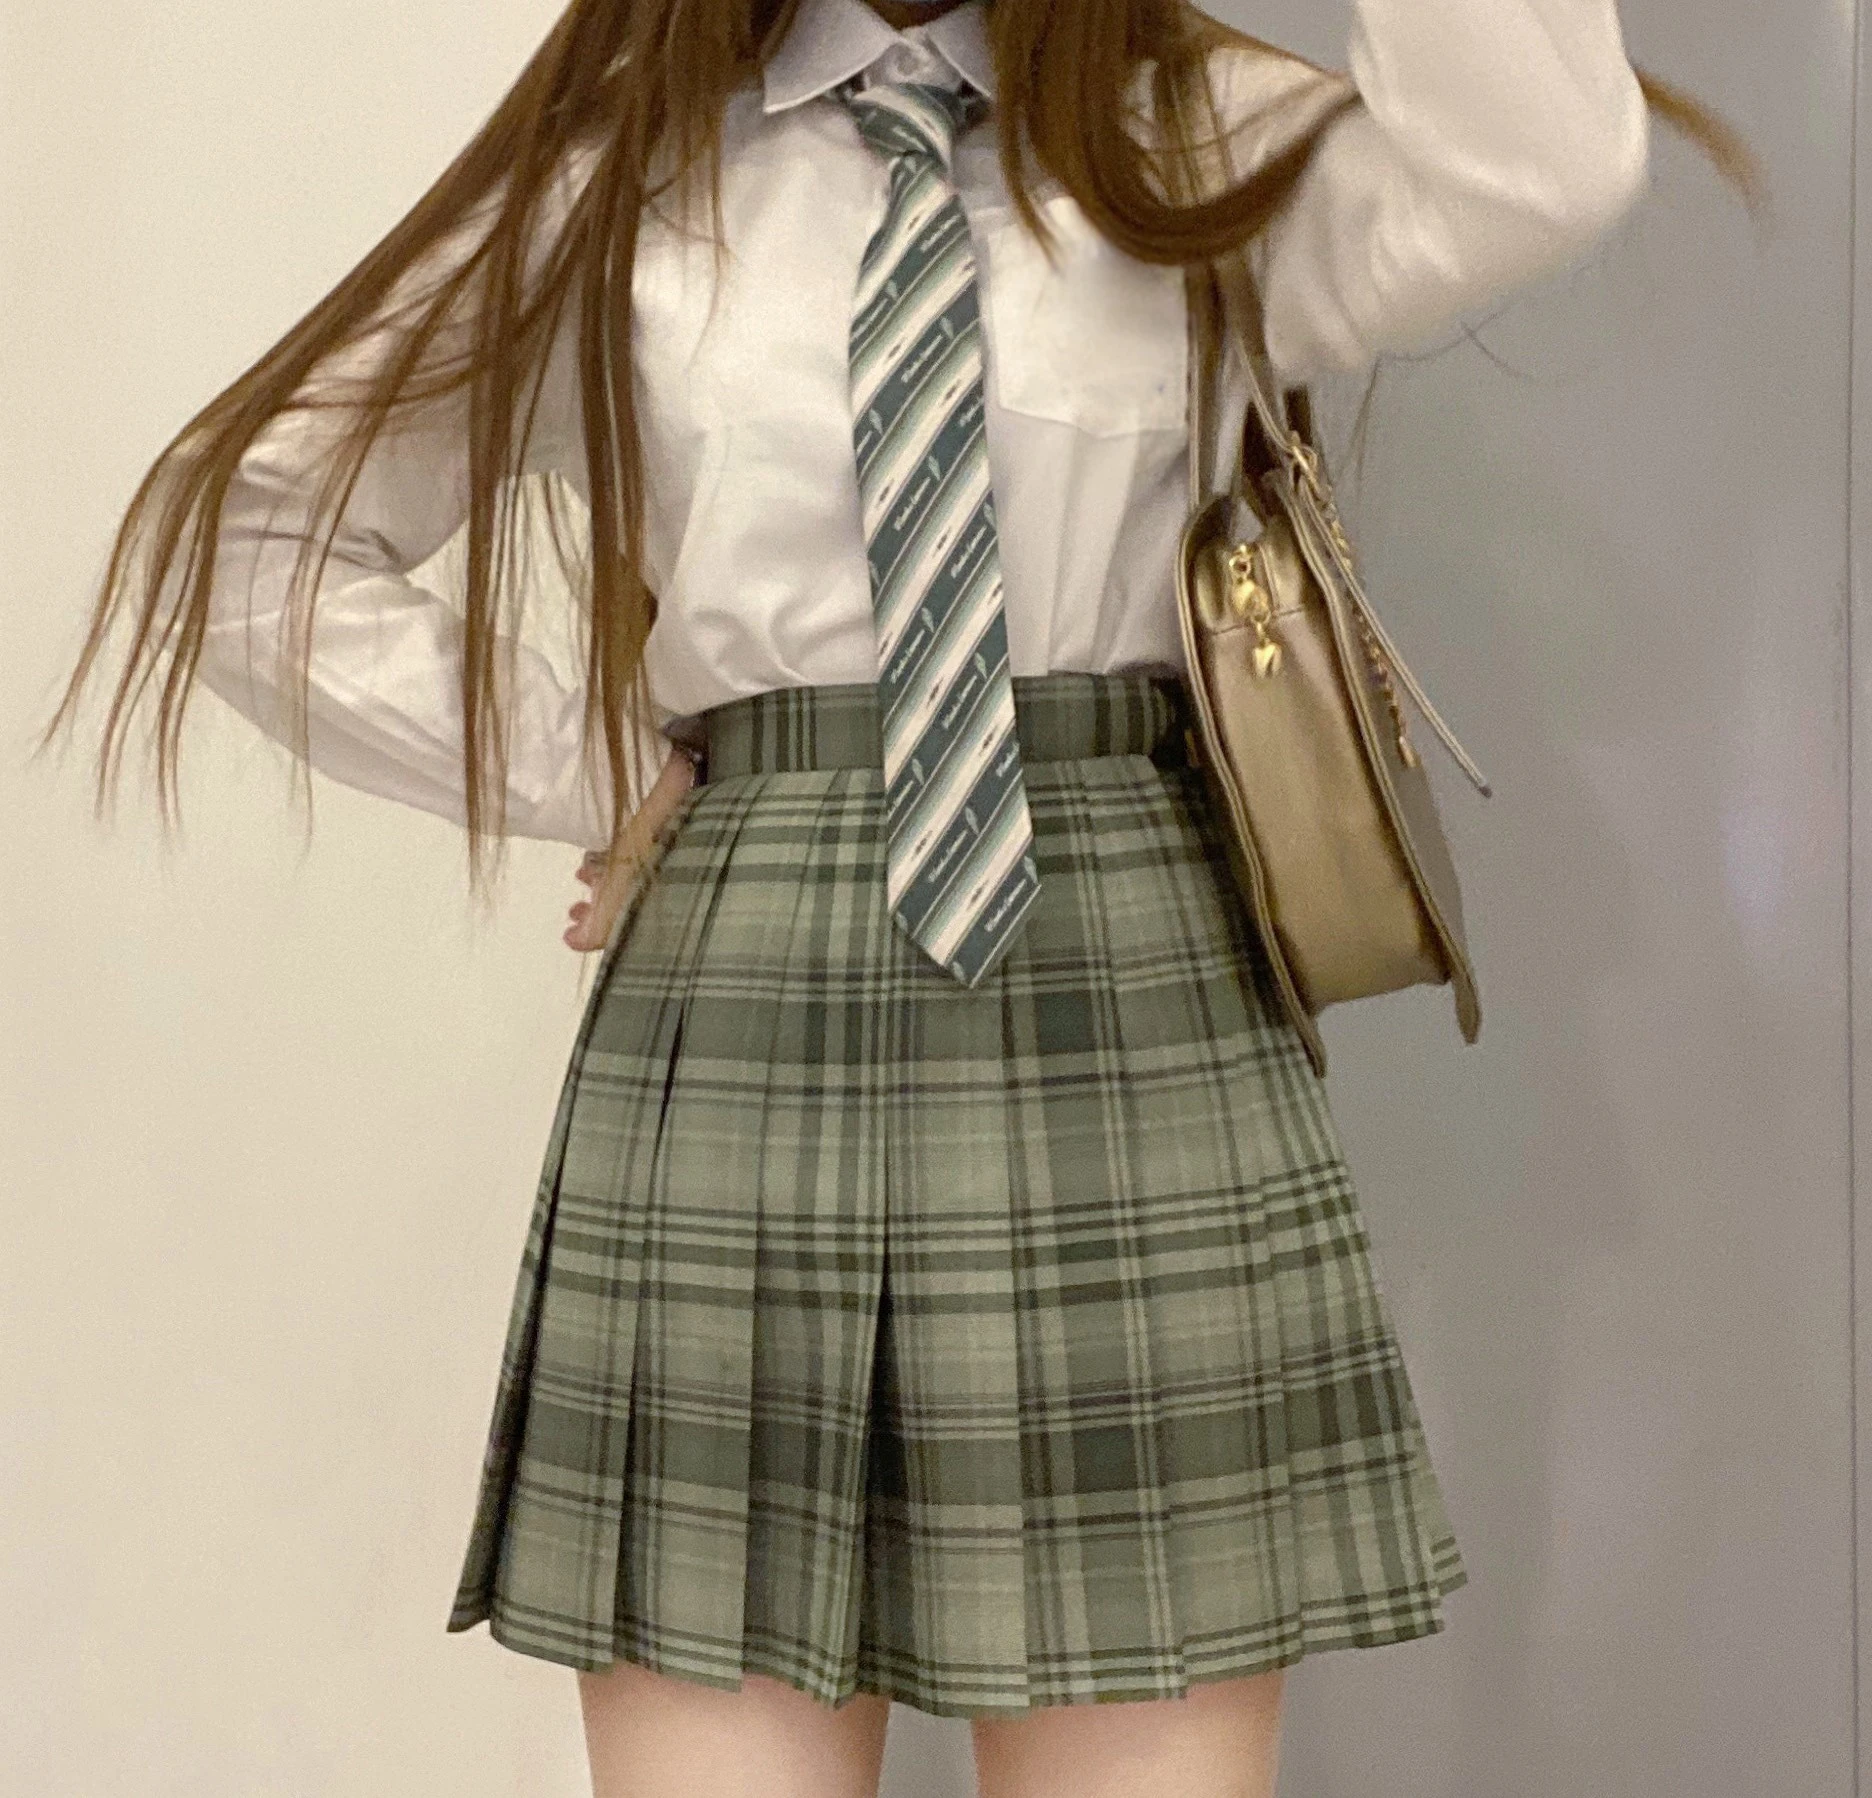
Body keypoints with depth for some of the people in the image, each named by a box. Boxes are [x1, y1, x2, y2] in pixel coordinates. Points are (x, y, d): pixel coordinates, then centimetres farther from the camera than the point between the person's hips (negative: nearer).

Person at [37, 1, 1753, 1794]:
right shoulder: (612, 177, 11)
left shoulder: (1206, 145, 10)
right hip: (738, 1011, 1)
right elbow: (244, 530, 12)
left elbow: (1531, 172, -12)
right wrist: (598, 781, 4)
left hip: (1132, 995, 0)